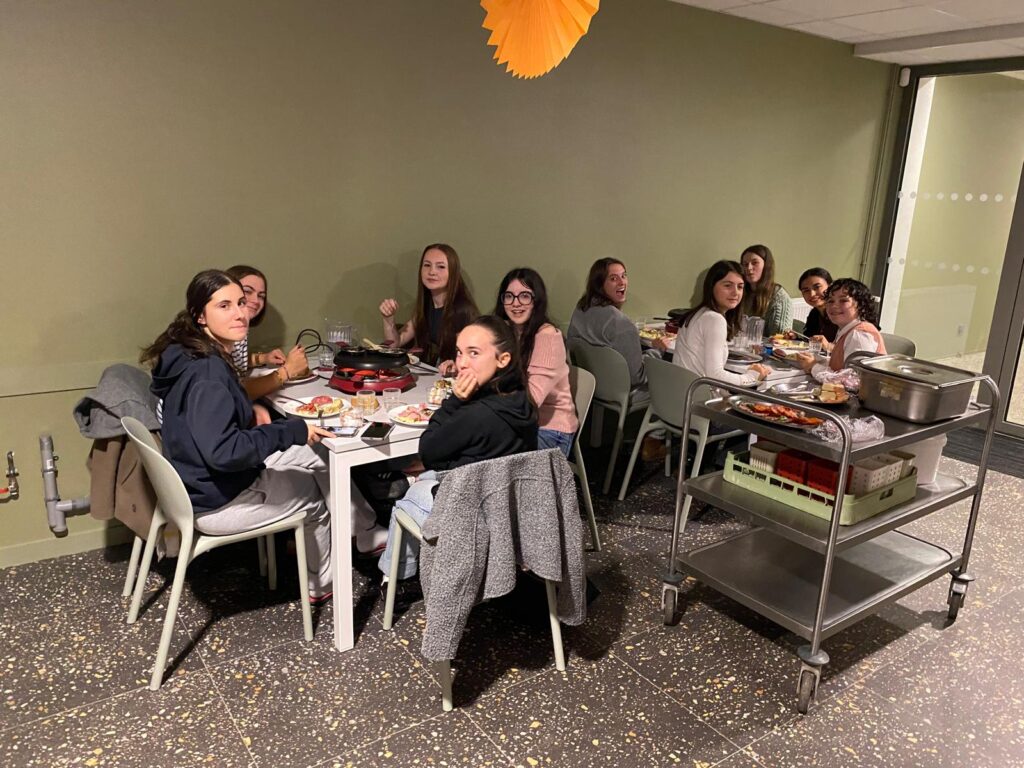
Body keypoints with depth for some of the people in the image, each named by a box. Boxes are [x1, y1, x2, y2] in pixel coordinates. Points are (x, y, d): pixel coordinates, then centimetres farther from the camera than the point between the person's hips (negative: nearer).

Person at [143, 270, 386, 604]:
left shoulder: (197, 355, 1)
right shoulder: (206, 373, -30)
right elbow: (223, 451, -35)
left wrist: (253, 412, 1)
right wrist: (292, 431, -29)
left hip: (206, 479, 9)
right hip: (218, 502, -9)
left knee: (314, 457, 13)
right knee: (315, 493, 11)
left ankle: (366, 533, 29)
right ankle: (320, 584, 35)